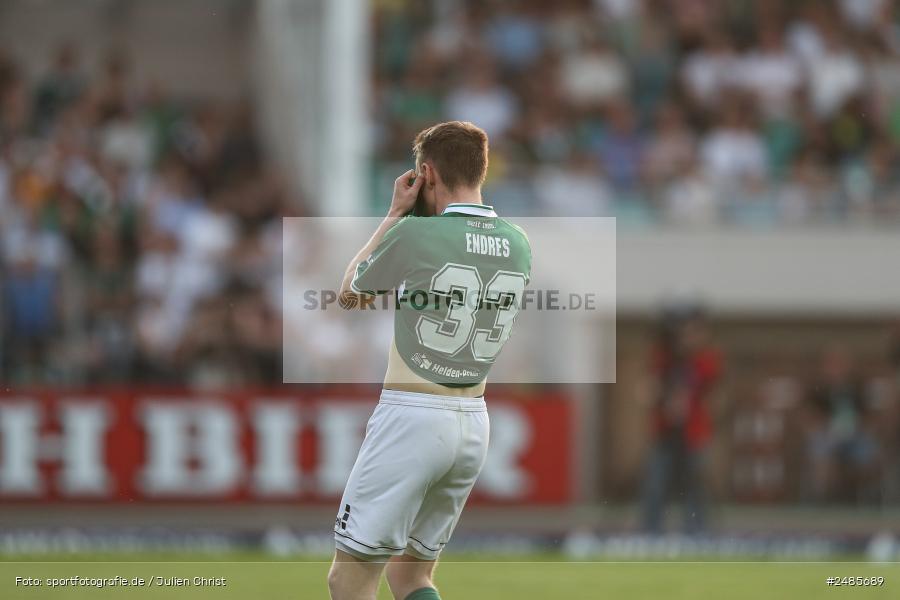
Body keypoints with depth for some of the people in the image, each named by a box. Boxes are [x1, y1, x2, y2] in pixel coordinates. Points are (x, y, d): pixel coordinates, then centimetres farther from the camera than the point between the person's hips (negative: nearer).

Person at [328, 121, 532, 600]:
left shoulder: (415, 233, -13)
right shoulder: (518, 245, 4)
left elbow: (350, 295, 5)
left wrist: (395, 214, 11)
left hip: (411, 416, -7)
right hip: (475, 422, 7)